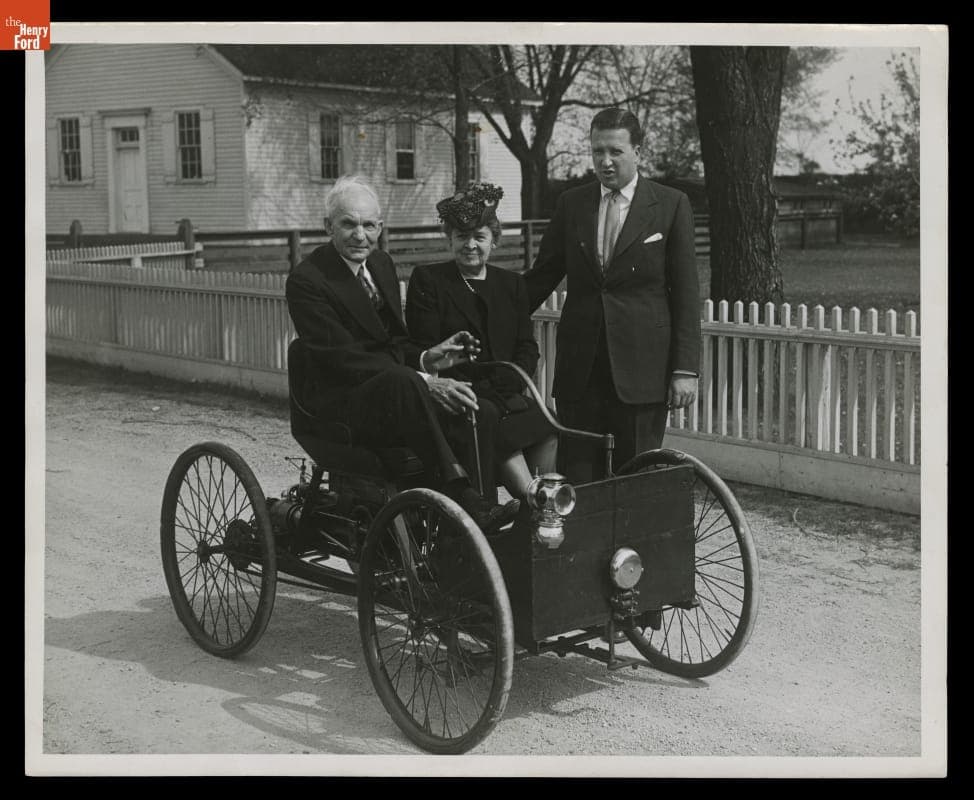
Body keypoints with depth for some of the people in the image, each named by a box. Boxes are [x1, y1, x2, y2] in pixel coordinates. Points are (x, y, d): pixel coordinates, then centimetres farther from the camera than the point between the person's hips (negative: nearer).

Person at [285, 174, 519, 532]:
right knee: (400, 379, -39)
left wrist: (425, 358, -7)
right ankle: (464, 500, -41)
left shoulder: (382, 264, 14)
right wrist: (423, 381, -28)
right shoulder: (306, 280, -11)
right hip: (343, 405, -7)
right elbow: (344, 358, -21)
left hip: (396, 395, 7)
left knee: (477, 411, -21)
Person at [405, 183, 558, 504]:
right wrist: (478, 390, -13)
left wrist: (507, 386, -8)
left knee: (546, 430, -26)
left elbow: (528, 348, 13)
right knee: (497, 428, -33)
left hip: (506, 395, 4)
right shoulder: (427, 280, 7)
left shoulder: (512, 284, 20)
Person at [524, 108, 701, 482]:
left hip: (641, 368, -2)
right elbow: (541, 276, 15)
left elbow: (686, 293, 0)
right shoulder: (571, 204, 10)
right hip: (579, 365, 3)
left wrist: (685, 369, -6)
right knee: (576, 477, 2)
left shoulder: (671, 205, 1)